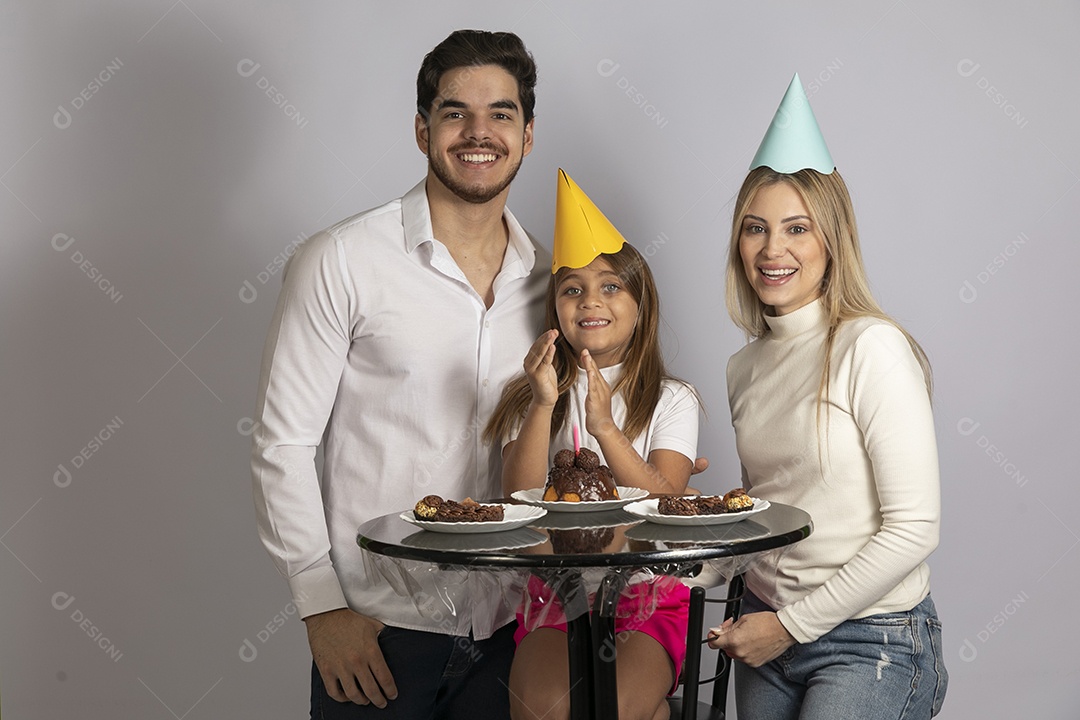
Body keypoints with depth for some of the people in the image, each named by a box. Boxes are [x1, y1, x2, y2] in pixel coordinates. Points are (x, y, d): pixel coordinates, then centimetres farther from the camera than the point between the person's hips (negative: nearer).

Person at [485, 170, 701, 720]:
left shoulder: (672, 401, 7)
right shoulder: (531, 395, 9)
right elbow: (519, 503, -4)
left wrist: (604, 426, -22)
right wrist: (544, 406, -17)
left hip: (648, 591, 0)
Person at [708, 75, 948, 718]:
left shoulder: (873, 347, -14)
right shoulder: (746, 367, 7)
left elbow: (914, 528, -17)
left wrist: (793, 623, -13)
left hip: (871, 641, -6)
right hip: (766, 630, 6)